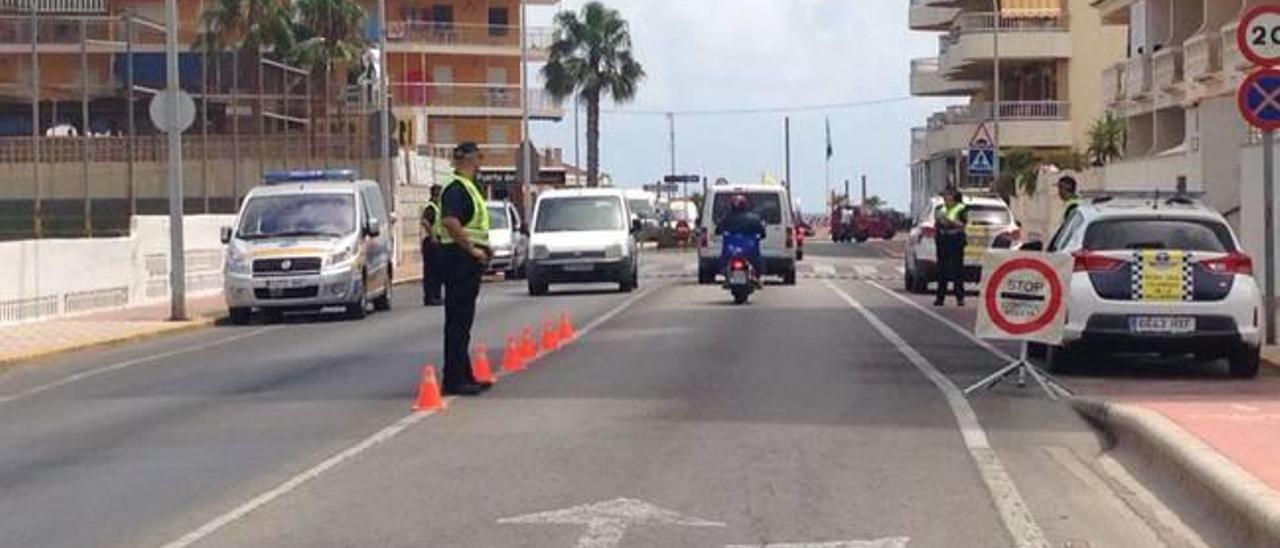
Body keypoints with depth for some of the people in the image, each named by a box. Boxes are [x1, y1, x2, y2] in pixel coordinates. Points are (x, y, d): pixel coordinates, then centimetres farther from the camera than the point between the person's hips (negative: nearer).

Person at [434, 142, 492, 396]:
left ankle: (464, 376, 20)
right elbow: (450, 221, -29)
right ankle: (454, 380, -7)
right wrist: (472, 249, -24)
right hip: (460, 258, -11)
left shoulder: (467, 187, 18)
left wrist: (480, 248, 16)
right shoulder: (457, 188, -15)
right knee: (457, 320, -8)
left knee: (463, 319, 14)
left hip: (468, 260, 11)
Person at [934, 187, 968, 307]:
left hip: (956, 240, -5)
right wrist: (938, 219, -5)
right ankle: (940, 297, 6)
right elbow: (936, 224, 17)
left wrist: (949, 220, -19)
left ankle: (960, 297, -2)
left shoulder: (961, 209, -2)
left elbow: (962, 225, -12)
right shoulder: (940, 208, 13)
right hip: (942, 239, 5)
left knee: (957, 268, -5)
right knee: (942, 268, 3)